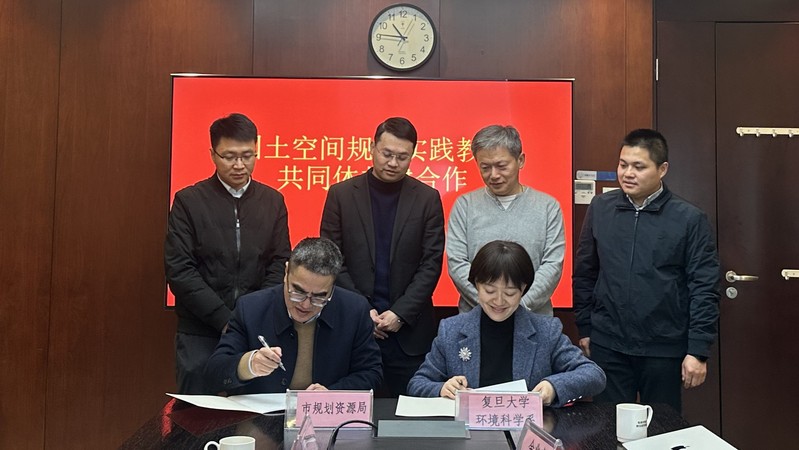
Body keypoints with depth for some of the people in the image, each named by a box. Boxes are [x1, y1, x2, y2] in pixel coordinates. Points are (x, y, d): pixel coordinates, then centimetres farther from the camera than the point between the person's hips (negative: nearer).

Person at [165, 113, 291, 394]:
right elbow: (179, 271, -7)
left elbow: (280, 263, 4)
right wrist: (225, 320, -13)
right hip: (200, 334, -2)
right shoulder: (188, 201, -1)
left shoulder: (273, 201, 8)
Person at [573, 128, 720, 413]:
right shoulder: (600, 209, 2)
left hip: (664, 350, -2)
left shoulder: (689, 219, -7)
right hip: (607, 346, 2)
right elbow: (584, 273, 7)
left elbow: (704, 289, -7)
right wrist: (585, 328, 7)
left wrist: (698, 351, -9)